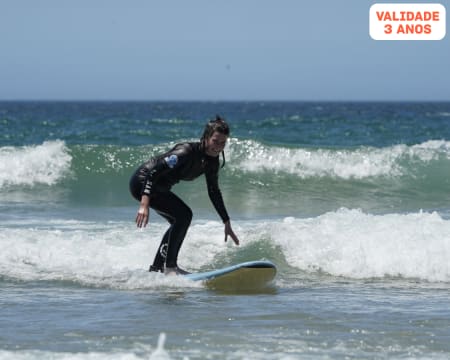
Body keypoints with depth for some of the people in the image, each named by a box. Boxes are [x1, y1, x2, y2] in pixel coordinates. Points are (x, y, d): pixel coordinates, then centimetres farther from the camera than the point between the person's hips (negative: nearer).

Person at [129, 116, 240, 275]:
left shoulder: (212, 162, 0)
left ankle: (155, 268, 23)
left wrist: (227, 223, 15)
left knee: (179, 222, 16)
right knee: (183, 214, -20)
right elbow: (154, 172, -33)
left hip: (159, 187, 10)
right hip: (142, 182, -10)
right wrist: (145, 204, -42)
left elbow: (214, 192, 13)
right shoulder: (187, 152, -27)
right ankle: (170, 266, -19)